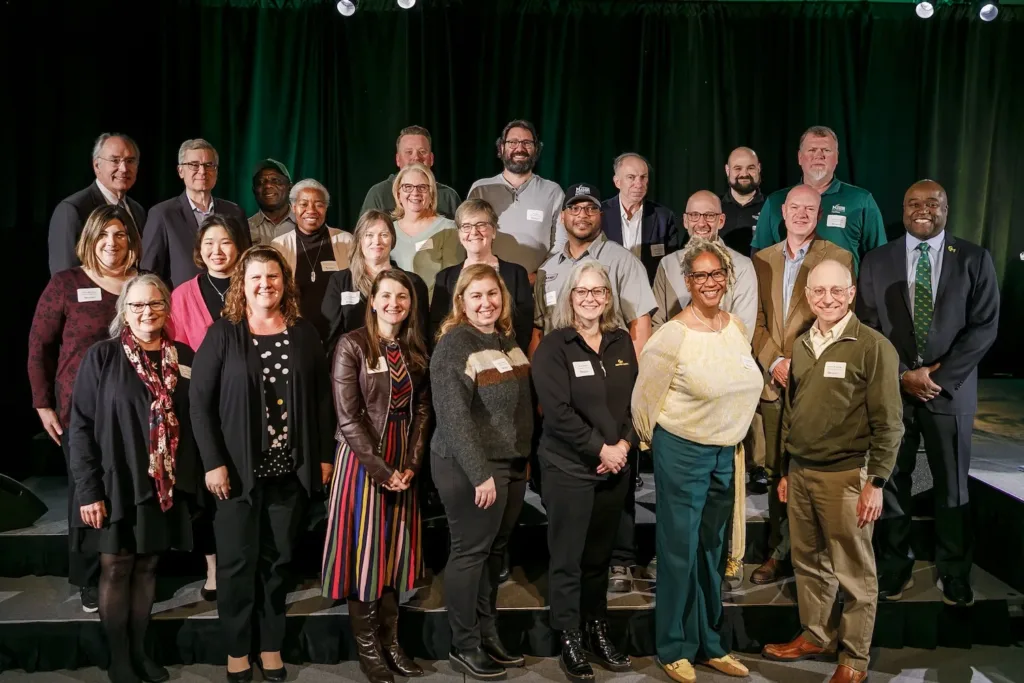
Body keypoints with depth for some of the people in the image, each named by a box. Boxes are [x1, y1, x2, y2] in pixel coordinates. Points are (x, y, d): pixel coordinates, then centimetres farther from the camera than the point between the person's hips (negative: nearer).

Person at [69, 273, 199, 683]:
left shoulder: (184, 357, 4)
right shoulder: (102, 357, -5)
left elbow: (196, 420, 6)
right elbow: (80, 427, -7)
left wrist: (194, 476, 0)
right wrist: (89, 490, -11)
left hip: (166, 485, 3)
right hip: (117, 483, -3)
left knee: (147, 566, 13)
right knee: (116, 568, 6)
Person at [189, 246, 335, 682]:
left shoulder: (304, 333, 5)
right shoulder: (223, 334, -3)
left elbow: (322, 398, 8)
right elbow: (200, 401, -6)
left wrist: (324, 456, 3)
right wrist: (213, 462, -12)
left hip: (290, 469, 2)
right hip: (238, 468, -2)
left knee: (277, 559, 11)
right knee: (238, 561, 5)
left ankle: (271, 645, 26)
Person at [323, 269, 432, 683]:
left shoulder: (416, 349, 7)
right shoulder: (352, 345, -9)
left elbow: (423, 411, 6)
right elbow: (349, 418, -14)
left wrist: (410, 465, -6)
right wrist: (381, 469, -16)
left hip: (404, 461, 5)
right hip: (363, 459, -5)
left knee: (395, 549, 11)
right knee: (364, 549, 2)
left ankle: (391, 642, 23)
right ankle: (367, 649, 15)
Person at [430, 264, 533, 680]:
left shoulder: (507, 339, 11)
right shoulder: (454, 344, -14)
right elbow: (453, 416, -20)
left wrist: (525, 457, 15)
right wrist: (479, 473, -22)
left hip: (512, 462, 8)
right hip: (470, 467, -8)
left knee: (495, 550, 14)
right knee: (471, 551, 1)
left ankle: (488, 635, 27)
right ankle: (464, 646, 15)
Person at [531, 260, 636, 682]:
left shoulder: (621, 342, 9)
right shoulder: (553, 346, -8)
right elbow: (558, 411, -15)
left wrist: (624, 445, -7)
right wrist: (600, 449, -15)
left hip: (616, 467, 5)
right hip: (569, 467, -4)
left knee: (600, 554, 14)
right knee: (568, 557, 4)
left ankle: (598, 632, 27)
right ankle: (570, 642, 16)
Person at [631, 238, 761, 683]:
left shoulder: (737, 328, 3)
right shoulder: (672, 336, -17)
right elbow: (644, 397, -9)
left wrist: (734, 441, 17)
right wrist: (657, 441, 3)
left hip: (725, 453, 6)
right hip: (682, 452, -6)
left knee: (711, 550, 16)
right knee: (679, 551, 4)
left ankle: (709, 644, 30)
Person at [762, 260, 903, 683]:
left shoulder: (873, 347, -9)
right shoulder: (802, 345, 10)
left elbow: (888, 423, -10)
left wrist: (876, 482, -13)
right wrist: (785, 470, 17)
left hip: (845, 474, -6)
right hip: (800, 471, 6)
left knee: (854, 571, 5)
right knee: (809, 561, 16)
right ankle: (816, 636, 32)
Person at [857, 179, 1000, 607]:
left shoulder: (974, 260, 1)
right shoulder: (877, 263, 5)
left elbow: (985, 326, -5)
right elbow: (867, 329, 2)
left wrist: (940, 375, -13)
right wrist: (902, 376, -9)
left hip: (950, 389, -1)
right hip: (892, 389, 1)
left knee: (952, 485, 9)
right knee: (891, 481, 7)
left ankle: (954, 573, 24)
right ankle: (894, 567, 21)